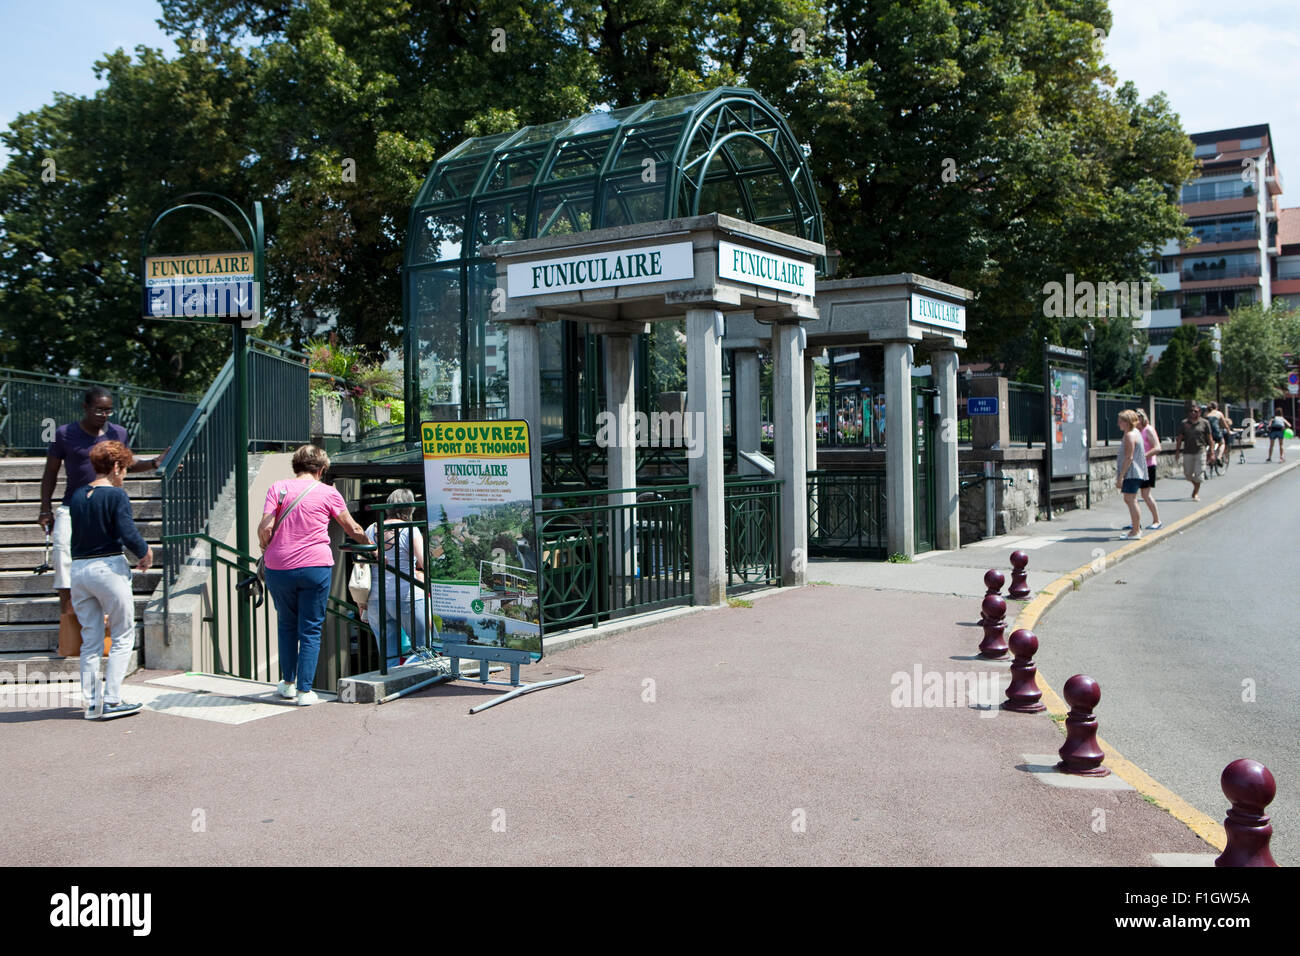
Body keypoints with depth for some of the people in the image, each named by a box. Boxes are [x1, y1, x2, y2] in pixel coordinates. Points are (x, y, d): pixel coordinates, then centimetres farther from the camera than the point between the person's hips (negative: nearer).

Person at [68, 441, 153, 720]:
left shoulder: (76, 496, 9)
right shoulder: (116, 495, -10)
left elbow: (75, 535, 10)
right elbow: (128, 534, -17)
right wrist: (145, 553, 0)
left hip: (77, 569, 6)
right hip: (108, 568, -6)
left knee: (90, 641, 13)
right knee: (123, 637, 5)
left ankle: (91, 702, 13)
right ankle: (111, 700, 1)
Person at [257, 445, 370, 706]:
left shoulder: (278, 488, 5)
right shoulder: (328, 492, 4)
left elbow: (265, 528, -8)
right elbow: (353, 529, 12)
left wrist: (265, 548, 10)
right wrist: (370, 544, 29)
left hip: (278, 568, 2)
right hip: (315, 567, -2)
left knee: (287, 625, 20)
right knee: (310, 630, 6)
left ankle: (288, 683, 27)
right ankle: (305, 690, 4)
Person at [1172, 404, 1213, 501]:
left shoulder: (1204, 423, 1)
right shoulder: (1184, 423, 5)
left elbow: (1209, 438, 4)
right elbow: (1179, 438, 8)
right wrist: (1177, 451, 3)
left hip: (1200, 452, -2)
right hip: (1188, 452, 2)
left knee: (1198, 474, -5)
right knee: (1188, 474, 7)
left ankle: (1196, 493, 11)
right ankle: (1196, 486, 35)